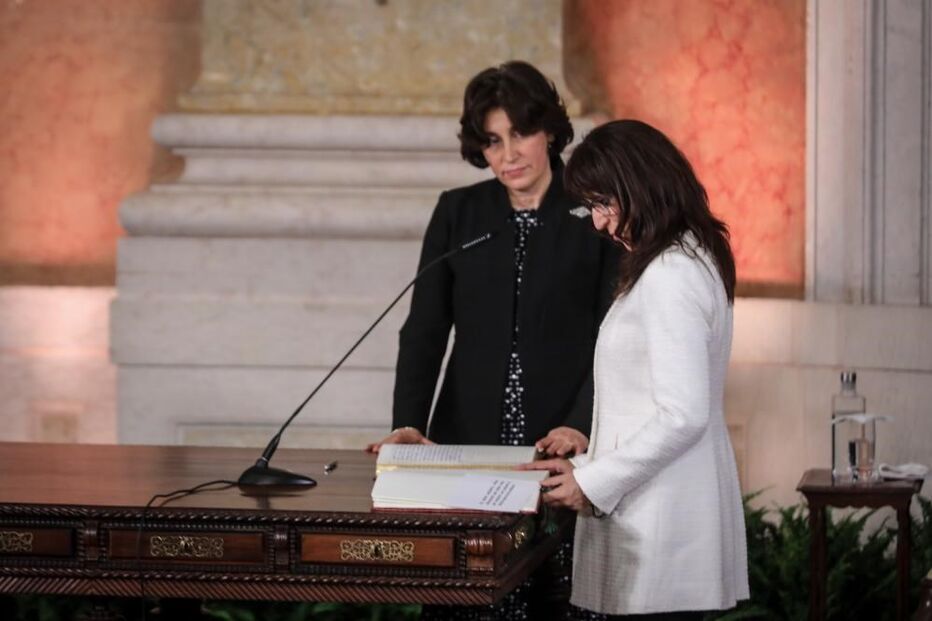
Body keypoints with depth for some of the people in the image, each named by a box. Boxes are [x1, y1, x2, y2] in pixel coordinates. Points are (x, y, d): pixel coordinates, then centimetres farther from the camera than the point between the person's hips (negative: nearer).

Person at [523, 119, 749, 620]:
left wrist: (593, 482, -13)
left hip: (661, 528, -10)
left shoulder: (669, 276, -15)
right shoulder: (690, 260, 16)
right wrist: (585, 463, 15)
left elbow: (683, 416, -20)